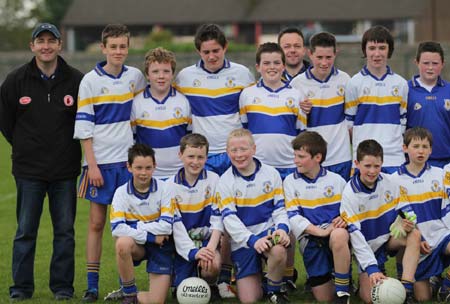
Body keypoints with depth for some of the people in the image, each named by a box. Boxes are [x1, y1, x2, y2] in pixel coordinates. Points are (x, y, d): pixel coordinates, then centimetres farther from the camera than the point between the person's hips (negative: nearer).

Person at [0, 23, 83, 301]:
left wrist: (69, 147, 5)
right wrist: (23, 145, 10)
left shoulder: (76, 80, -1)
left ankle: (62, 286, 14)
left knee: (65, 230, 5)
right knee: (25, 231, 4)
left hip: (65, 170, 0)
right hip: (28, 169, 0)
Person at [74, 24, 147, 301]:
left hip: (128, 160, 2)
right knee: (96, 223, 2)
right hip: (100, 162, -2)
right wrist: (92, 165, -9)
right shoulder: (90, 81, -2)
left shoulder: (136, 77, 5)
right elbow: (84, 127, -4)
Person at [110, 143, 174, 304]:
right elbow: (117, 228, -18)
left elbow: (166, 226, -16)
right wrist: (150, 236, -21)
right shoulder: (121, 192, -7)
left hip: (161, 246, 0)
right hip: (137, 246, 0)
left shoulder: (164, 188, -8)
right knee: (123, 242, -38)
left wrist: (135, 227, -18)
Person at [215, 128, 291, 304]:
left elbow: (279, 208, 4)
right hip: (242, 241, 0)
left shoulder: (271, 174, 1)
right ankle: (257, 275, 29)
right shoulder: (225, 182, -4)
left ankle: (274, 290, -7)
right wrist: (253, 240, -25)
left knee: (278, 250, -38)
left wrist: (282, 228, -19)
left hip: (267, 230, 0)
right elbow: (229, 219, -11)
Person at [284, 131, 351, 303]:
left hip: (336, 233, -1)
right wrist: (319, 231, -19)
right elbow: (293, 216, -6)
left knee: (339, 235, -41)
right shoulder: (290, 182, 5)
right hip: (309, 239, 1)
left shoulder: (336, 180, 8)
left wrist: (345, 219, -10)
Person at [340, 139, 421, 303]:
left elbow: (406, 209, 2)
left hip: (390, 237, 3)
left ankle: (406, 290, -31)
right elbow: (355, 236, -22)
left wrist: (409, 222, -25)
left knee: (415, 235, -29)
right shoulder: (350, 194, -19)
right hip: (368, 247, -3)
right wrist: (372, 269, -29)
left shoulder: (389, 182, -8)